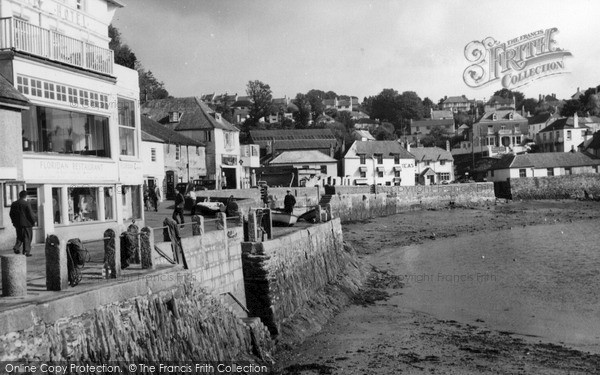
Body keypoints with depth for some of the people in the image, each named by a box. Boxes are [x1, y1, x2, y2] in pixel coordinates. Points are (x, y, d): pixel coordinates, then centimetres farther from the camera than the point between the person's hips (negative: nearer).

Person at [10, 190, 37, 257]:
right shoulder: (27, 204, -13)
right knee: (27, 238, 2)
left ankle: (16, 247, 0)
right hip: (26, 224, -5)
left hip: (17, 224, 5)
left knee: (19, 237, 19)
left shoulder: (14, 204, 6)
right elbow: (30, 214, -12)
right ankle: (26, 252, 1)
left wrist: (14, 221, 21)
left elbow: (11, 214, 12)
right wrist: (33, 221, 0)